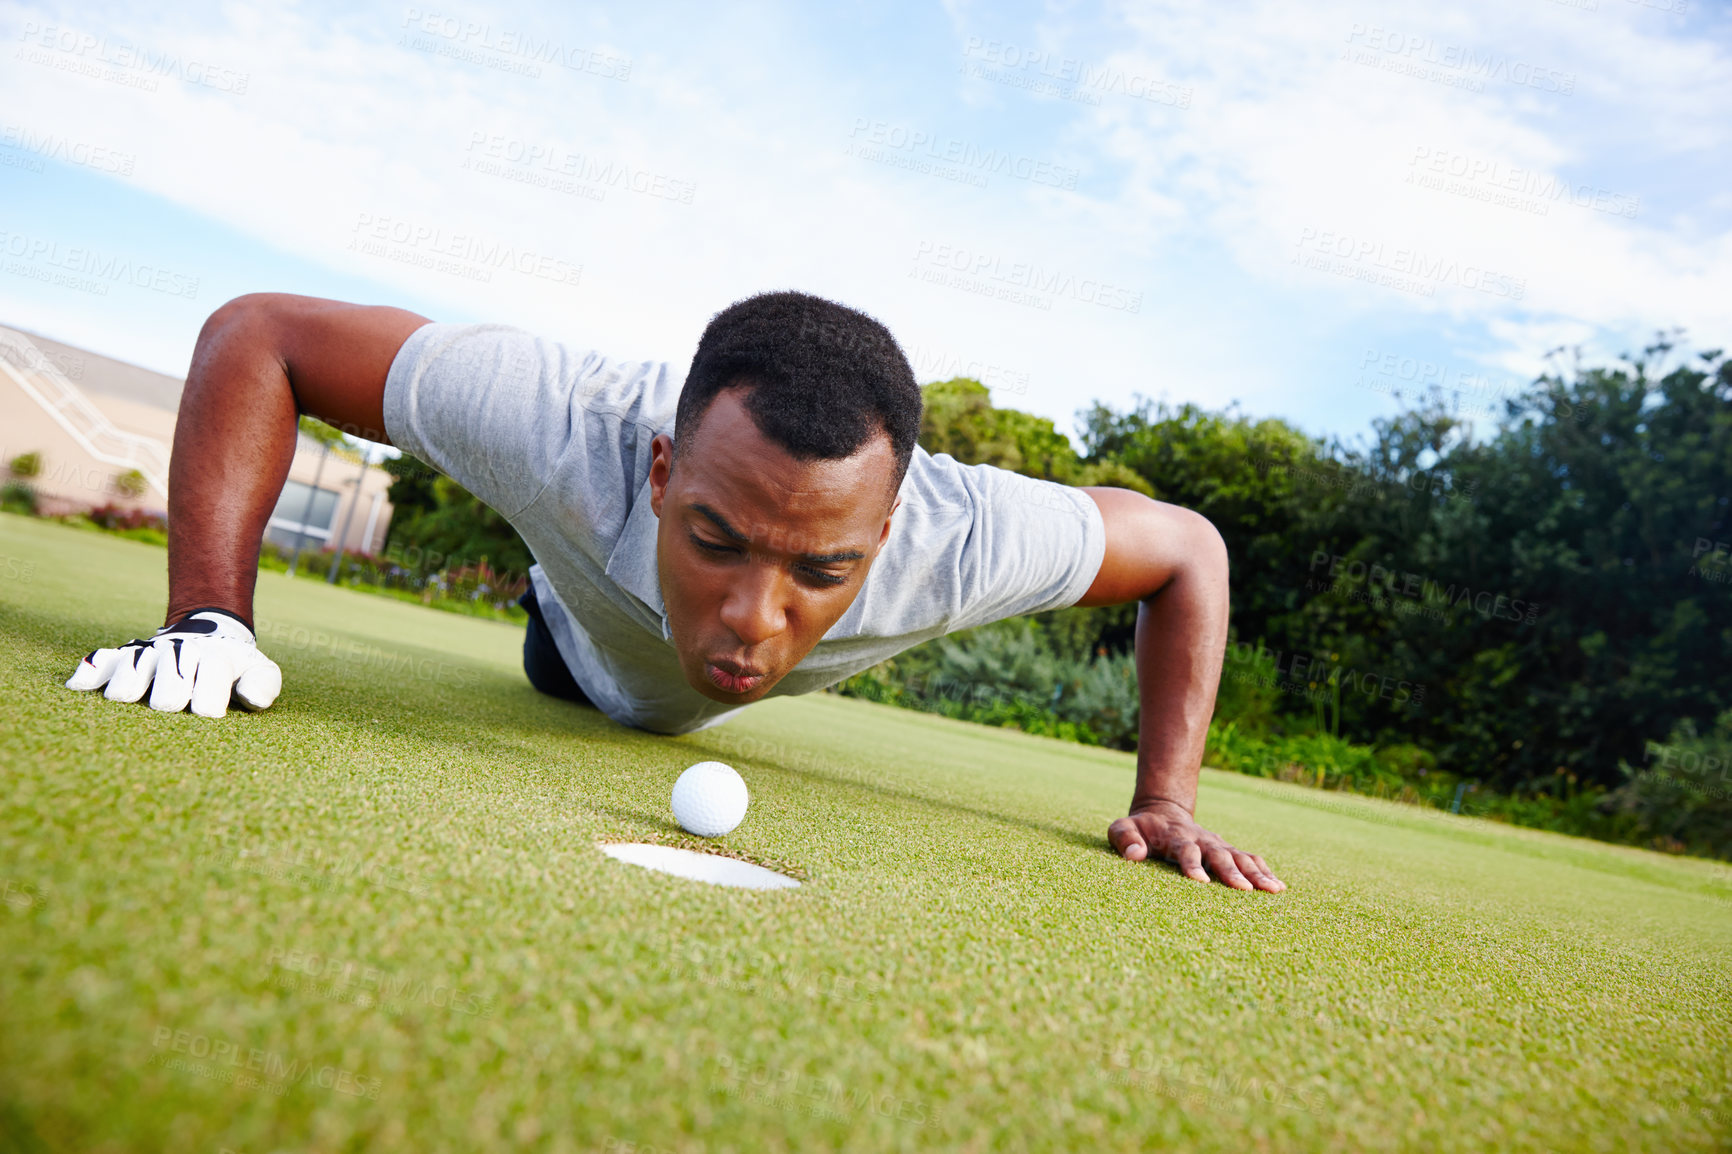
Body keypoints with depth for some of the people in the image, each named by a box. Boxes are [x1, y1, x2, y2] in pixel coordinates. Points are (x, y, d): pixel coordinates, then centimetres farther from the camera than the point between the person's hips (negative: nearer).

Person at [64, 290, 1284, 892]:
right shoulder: (558, 422, -51)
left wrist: (1167, 803, -33)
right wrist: (209, 616, -44)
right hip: (592, 644, -1)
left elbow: (1189, 548, -30)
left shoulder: (959, 540, -49)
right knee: (559, 670, 40)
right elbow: (256, 332, -37)